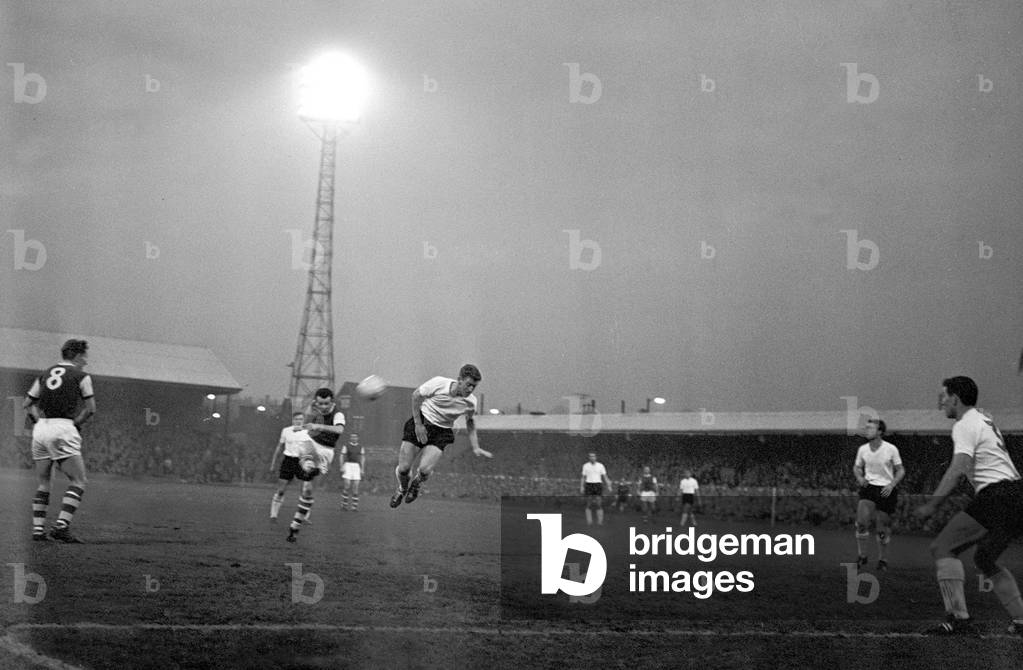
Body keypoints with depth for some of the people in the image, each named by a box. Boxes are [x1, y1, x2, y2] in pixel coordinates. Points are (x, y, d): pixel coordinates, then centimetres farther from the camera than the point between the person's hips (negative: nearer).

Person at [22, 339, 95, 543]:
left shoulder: (45, 375, 19)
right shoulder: (81, 376, 3)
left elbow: (28, 403, 20)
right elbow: (90, 408, -1)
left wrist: (39, 418, 13)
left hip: (40, 427, 6)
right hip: (63, 428, -6)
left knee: (42, 484, 14)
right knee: (78, 482, -3)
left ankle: (38, 529, 9)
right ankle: (61, 525, -16)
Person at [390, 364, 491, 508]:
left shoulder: (471, 403, -12)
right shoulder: (438, 383, -21)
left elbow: (470, 421, 10)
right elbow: (416, 395, -5)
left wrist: (475, 448, 6)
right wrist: (418, 424, -9)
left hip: (441, 432, 1)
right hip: (421, 422, -1)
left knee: (425, 470, -21)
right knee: (403, 468, -6)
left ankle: (416, 484, 18)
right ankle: (402, 488, 31)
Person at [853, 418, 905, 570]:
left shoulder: (891, 449, -7)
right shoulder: (862, 449, 1)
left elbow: (901, 471, 0)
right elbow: (857, 467, 17)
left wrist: (891, 485, -14)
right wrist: (860, 477, -4)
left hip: (886, 490, -2)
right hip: (868, 488, 2)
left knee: (883, 528, 2)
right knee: (861, 521, -16)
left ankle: (882, 559, 21)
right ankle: (861, 555, -1)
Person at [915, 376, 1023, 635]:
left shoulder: (965, 425, -5)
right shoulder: (984, 420, 23)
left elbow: (958, 470, -19)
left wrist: (932, 504, -21)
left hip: (996, 496, -10)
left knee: (942, 547, -10)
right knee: (985, 559, 24)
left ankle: (958, 617, -22)